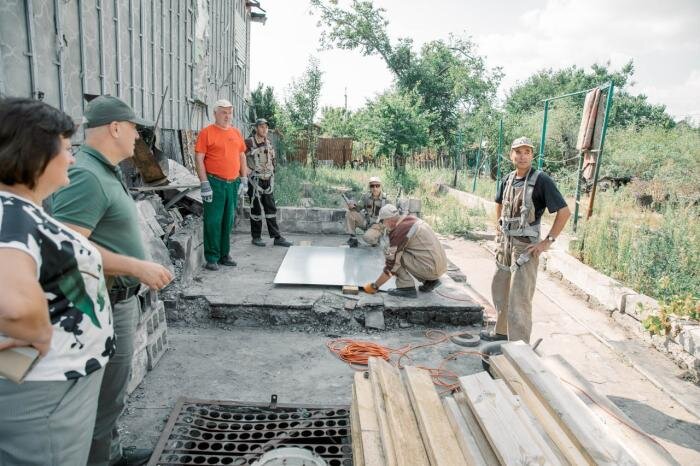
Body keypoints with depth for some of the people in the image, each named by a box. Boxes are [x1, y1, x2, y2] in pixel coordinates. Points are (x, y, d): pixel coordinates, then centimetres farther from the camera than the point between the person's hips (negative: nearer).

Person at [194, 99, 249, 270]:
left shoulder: (236, 133, 14)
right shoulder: (207, 132, -3)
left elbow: (242, 156, 19)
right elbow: (198, 159, -7)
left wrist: (244, 179, 11)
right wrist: (205, 183, -13)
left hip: (233, 183, 5)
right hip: (215, 183, -5)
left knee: (228, 221, 11)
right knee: (213, 221, -3)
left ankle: (224, 255, 22)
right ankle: (212, 258, 6)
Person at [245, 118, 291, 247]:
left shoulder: (269, 143, 10)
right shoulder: (249, 143, -8)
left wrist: (271, 173, 13)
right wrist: (246, 169, -13)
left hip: (268, 180, 5)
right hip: (255, 181, -5)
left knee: (271, 209, 6)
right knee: (256, 209, 2)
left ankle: (277, 238, 8)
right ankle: (256, 237, 14)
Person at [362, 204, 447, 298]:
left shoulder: (399, 231, -16)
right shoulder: (411, 219, 9)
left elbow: (391, 267, -13)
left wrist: (374, 286, -2)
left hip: (430, 268, -9)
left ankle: (407, 288, -4)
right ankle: (430, 281, 19)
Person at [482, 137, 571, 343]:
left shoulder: (541, 180, -14)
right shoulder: (508, 179, 6)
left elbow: (564, 212, -16)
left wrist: (548, 241, -17)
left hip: (525, 246, -7)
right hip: (505, 242, 8)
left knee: (519, 297, -4)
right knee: (499, 288, 19)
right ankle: (502, 330, 38)